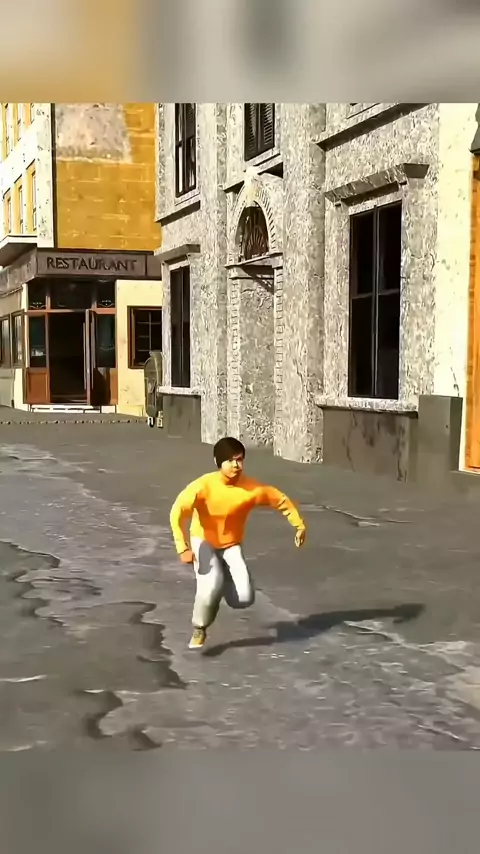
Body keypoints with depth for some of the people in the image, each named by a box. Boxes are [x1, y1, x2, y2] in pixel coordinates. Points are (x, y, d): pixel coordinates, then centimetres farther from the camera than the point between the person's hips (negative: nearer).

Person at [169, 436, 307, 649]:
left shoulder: (252, 489, -20)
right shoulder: (203, 485, -27)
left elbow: (281, 500, -4)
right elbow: (177, 512, -29)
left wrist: (299, 525, -6)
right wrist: (183, 548, -35)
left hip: (231, 545, 2)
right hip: (204, 541, -2)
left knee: (244, 598, -15)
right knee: (212, 584, -31)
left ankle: (225, 579, 20)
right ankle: (199, 629, -3)